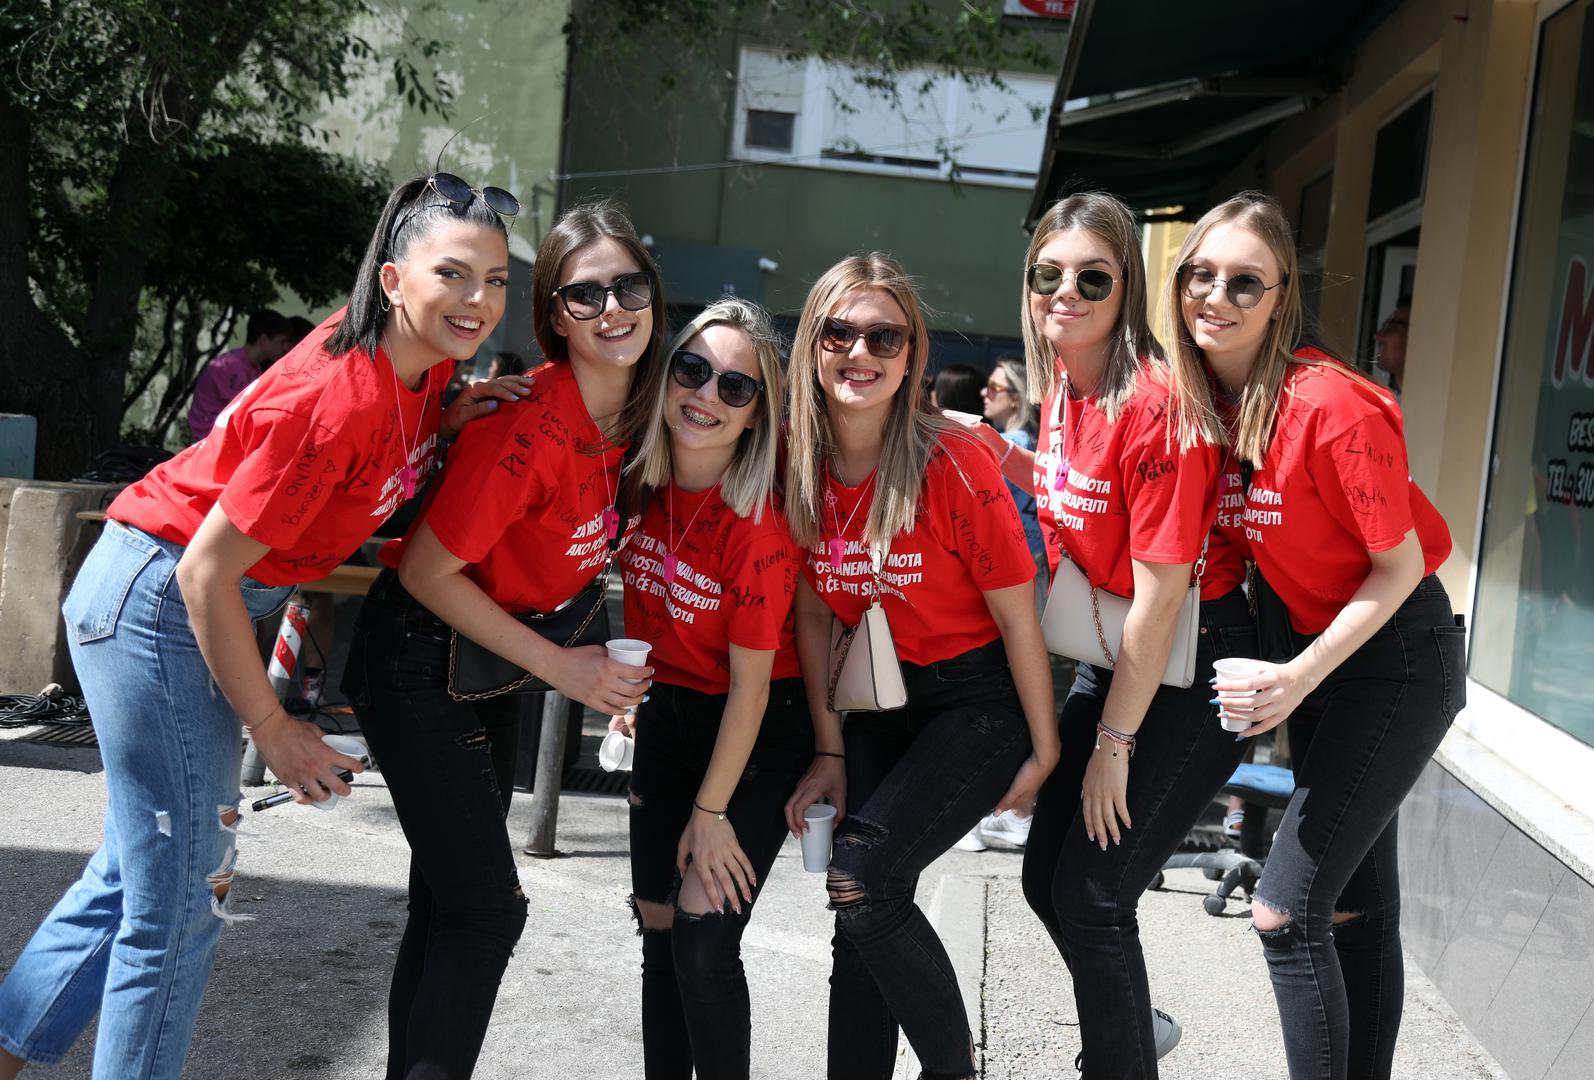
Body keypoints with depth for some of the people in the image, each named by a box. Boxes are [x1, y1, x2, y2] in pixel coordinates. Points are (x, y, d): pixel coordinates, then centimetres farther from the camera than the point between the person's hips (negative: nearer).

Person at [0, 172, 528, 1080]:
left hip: (212, 598, 9)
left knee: (147, 865, 19)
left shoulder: (424, 361, -4)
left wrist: (450, 422, -5)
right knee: (183, 899, -2)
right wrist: (273, 730, -16)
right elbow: (207, 570, -25)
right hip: (160, 601, -9)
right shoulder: (338, 399, -28)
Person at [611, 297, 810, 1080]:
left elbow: (750, 683, -19)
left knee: (702, 942, -12)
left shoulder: (758, 524, -24)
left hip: (758, 736, -6)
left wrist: (711, 811, -15)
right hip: (667, 718, 6)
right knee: (657, 926, 11)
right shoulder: (640, 483, -9)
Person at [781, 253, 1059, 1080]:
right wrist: (829, 752, 4)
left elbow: (1016, 613, -13)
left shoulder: (954, 462, -21)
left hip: (980, 699, -5)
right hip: (876, 703, 5)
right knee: (859, 914, 1)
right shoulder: (800, 466, -6)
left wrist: (1044, 752, -7)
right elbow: (814, 610, 4)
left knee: (862, 879, -19)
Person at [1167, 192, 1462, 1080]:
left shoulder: (1334, 406, -26)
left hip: (1396, 657, -7)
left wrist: (1302, 677, -25)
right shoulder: (1198, 400, -4)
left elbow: (1399, 566, -17)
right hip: (1303, 644, 7)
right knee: (1355, 903, 16)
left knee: (1287, 911, -11)